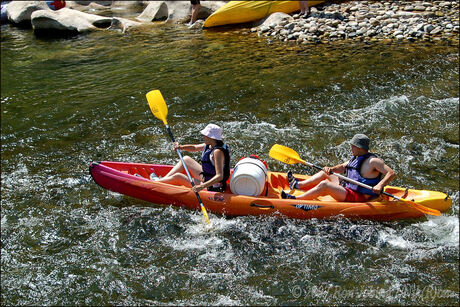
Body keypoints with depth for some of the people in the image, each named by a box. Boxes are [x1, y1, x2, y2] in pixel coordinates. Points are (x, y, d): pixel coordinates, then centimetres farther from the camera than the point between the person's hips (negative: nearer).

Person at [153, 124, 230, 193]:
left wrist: (202, 186, -45)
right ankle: (163, 179, 21)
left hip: (213, 187, -10)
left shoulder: (218, 151, -29)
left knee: (178, 176, -7)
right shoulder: (210, 145, -1)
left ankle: (157, 181, 20)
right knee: (186, 159, 17)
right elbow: (194, 147, 16)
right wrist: (181, 147, -3)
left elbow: (219, 176, -36)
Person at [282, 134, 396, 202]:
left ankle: (296, 199, -22)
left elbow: (392, 173, -20)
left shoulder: (373, 161, -15)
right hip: (347, 189, 10)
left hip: (358, 197, -10)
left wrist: (380, 186, -35)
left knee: (324, 185, -24)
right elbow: (342, 167, 21)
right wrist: (331, 169, 1)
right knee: (324, 173, 16)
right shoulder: (356, 158, 14)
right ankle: (298, 185, 9)